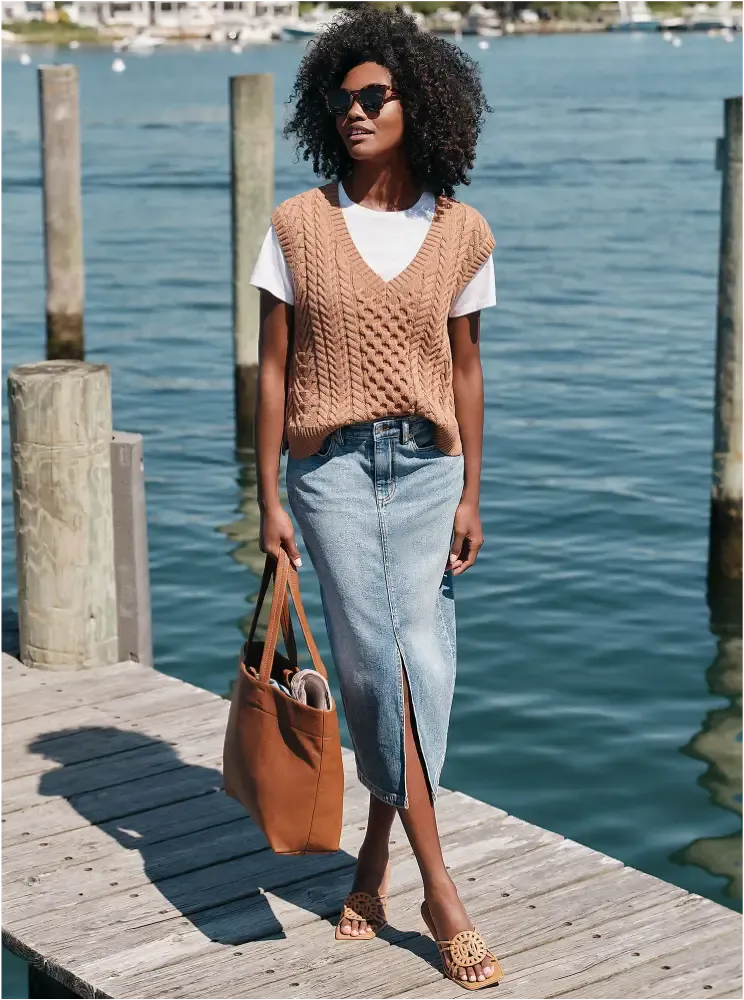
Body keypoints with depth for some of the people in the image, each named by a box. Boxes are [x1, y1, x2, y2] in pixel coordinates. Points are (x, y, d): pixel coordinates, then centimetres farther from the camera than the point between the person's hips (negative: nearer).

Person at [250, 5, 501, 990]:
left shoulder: (462, 233, 2)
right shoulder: (298, 226, -1)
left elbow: (465, 370, 8)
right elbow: (273, 366, 1)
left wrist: (471, 494, 5)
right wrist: (269, 498, -2)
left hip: (427, 466, 2)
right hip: (335, 467, -1)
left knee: (421, 666, -1)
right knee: (379, 664, -7)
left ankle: (376, 857, 19)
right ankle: (440, 891, -1)